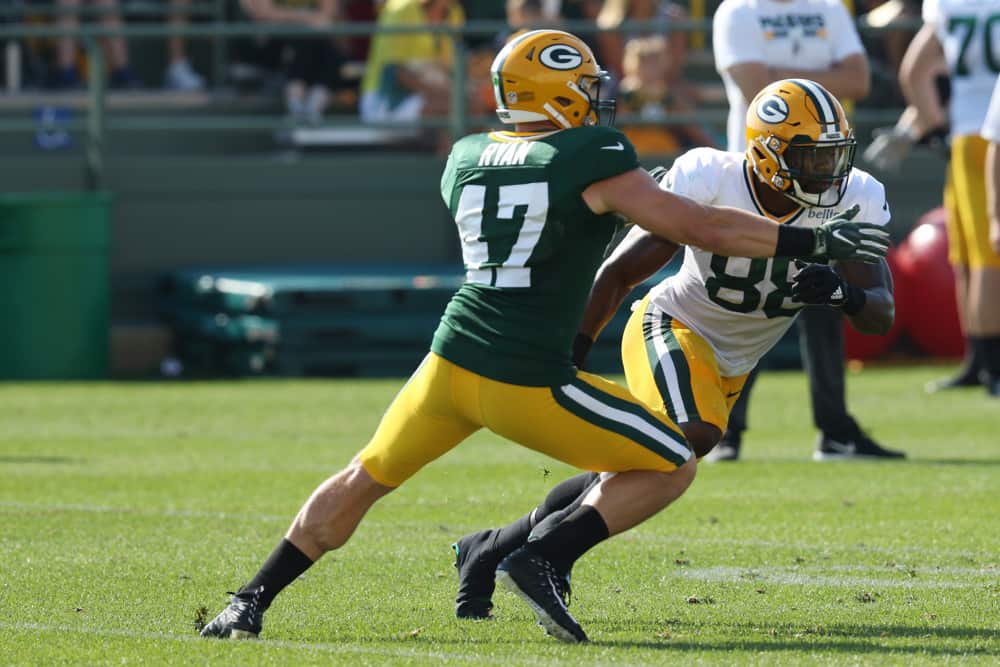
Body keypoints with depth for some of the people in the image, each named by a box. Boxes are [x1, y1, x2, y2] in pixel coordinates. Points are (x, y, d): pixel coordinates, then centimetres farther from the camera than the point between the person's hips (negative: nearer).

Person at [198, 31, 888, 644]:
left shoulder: (466, 159, 11)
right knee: (670, 468, 8)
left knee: (363, 481, 25)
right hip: (528, 381, -6)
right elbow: (698, 227, -8)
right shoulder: (590, 157, -7)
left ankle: (252, 601, 22)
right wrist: (812, 240, -2)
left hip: (451, 361, 6)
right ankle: (545, 560, -6)